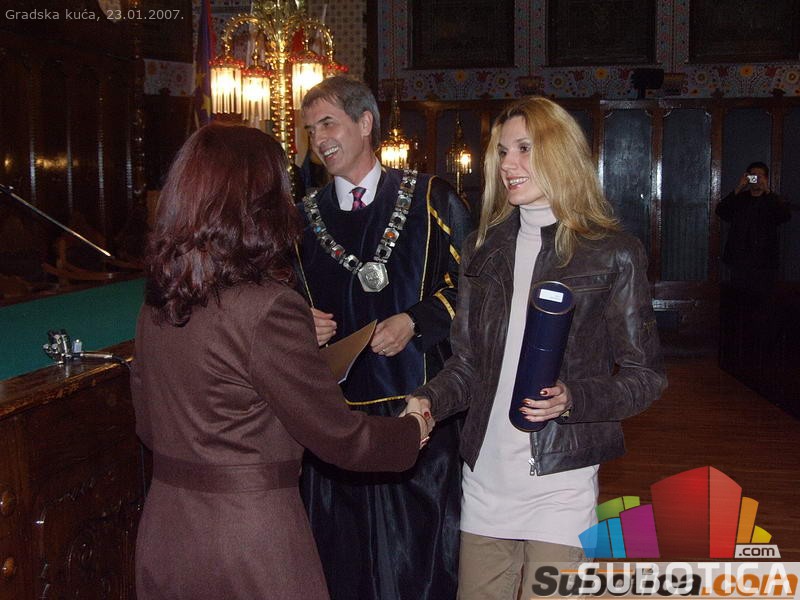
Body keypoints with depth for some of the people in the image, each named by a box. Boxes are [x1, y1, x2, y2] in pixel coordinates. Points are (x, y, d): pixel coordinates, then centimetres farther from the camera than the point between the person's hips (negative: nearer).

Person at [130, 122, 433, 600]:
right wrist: (412, 431, 5)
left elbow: (149, 425, 11)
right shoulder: (269, 309, -21)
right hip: (251, 536, -7)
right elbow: (339, 436, -14)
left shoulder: (157, 304, 0)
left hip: (164, 527, 7)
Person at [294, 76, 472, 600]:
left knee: (420, 551, 4)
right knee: (341, 555, 9)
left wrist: (414, 321, -13)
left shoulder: (429, 199, 0)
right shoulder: (307, 217, 11)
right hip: (335, 409, 3)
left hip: (417, 404, -3)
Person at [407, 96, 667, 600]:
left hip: (561, 479, -4)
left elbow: (647, 375, -2)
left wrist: (572, 400, -19)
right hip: (484, 477, 4)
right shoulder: (484, 249, 9)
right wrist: (427, 401, -8)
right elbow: (467, 364, 12)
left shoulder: (614, 254, -5)